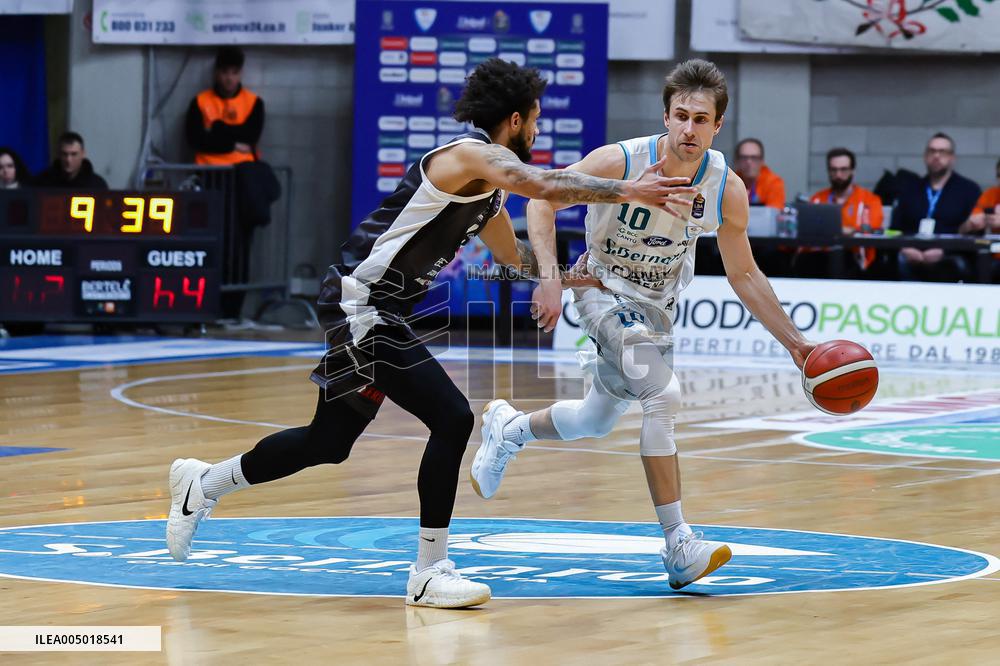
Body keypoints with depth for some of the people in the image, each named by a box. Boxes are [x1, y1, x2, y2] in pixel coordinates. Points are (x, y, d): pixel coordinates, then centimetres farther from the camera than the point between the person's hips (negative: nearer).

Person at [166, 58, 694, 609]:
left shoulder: (488, 185, 15)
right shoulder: (472, 154, -16)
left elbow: (514, 255, 31)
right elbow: (546, 187, -34)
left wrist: (572, 276, 23)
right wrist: (628, 191, -32)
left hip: (370, 313, 10)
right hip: (360, 303, -10)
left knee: (328, 441, 20)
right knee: (452, 418, -15)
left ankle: (203, 485, 38)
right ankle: (429, 573, -9)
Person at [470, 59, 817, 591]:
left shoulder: (727, 190, -17)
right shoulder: (620, 163, -27)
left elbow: (743, 275, -4)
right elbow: (543, 199, -17)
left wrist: (793, 342, -8)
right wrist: (549, 278, -29)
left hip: (658, 303, 5)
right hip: (606, 290, -5)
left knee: (596, 420, 20)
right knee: (663, 394, -26)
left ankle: (507, 428, 51)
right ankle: (677, 545, -24)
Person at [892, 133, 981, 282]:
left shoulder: (969, 189, 11)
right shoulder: (909, 188, 22)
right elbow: (895, 229, 16)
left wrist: (943, 251, -15)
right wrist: (904, 249, -8)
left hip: (949, 259, -2)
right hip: (912, 257, 2)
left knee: (957, 264, -37)